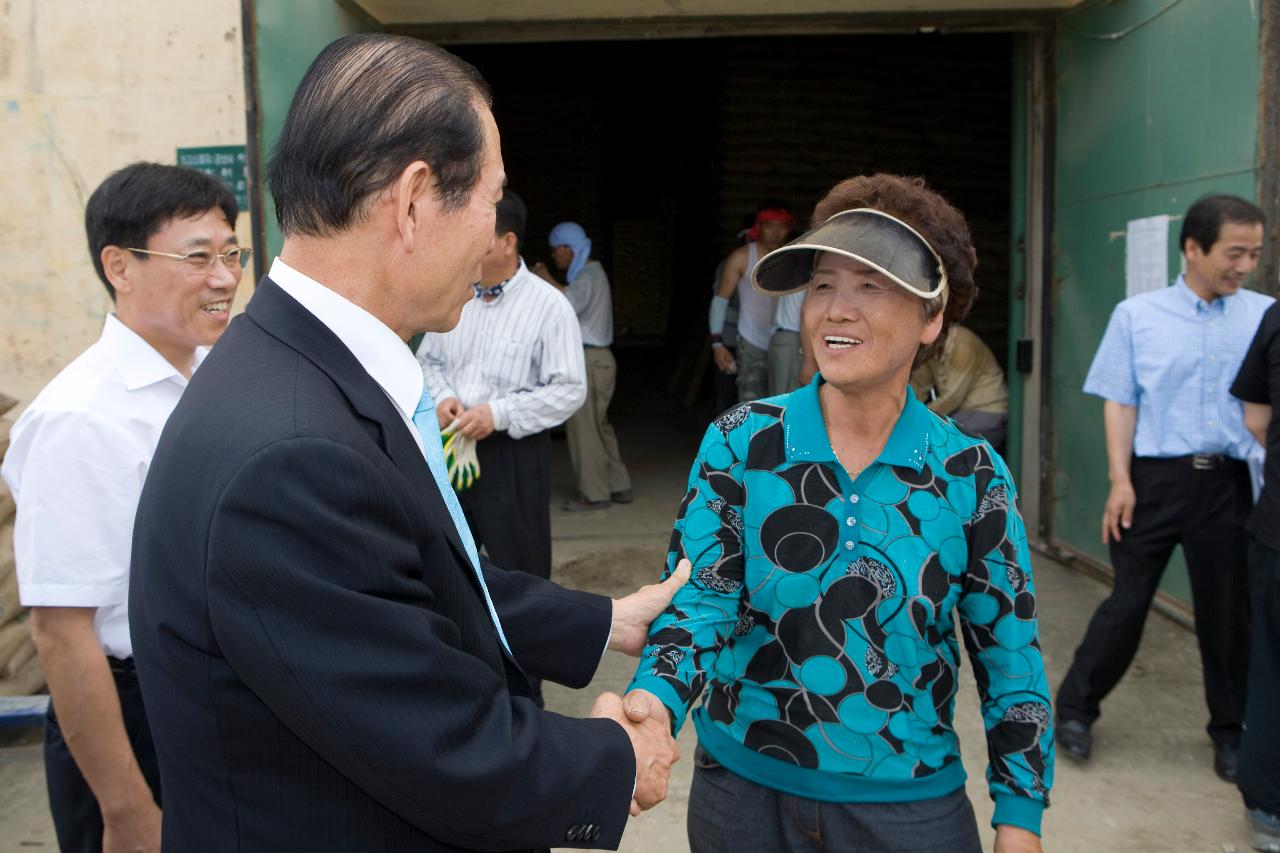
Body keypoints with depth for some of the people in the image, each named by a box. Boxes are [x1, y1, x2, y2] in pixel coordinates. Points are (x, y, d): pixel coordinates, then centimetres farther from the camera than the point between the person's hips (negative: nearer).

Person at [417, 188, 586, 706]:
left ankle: (524, 693, 22)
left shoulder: (548, 305, -11)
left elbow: (570, 389, -12)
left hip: (514, 453, -5)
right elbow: (429, 361, 14)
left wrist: (498, 413, -18)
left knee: (517, 571, 5)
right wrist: (442, 398, -7)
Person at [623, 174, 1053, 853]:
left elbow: (1009, 657, -1)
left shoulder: (971, 475, -8)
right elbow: (700, 598, -15)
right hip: (743, 793, 1)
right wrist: (654, 700, -33)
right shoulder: (739, 442, -9)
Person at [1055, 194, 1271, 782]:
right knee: (1128, 601, 4)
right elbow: (1120, 402, 0)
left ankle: (1229, 730, 29)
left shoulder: (1264, 316, 4)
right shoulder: (1137, 315, 2)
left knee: (1226, 608, 11)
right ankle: (1076, 708, 22)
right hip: (1156, 477, -1)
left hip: (1227, 482, 2)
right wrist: (1120, 479, -7)